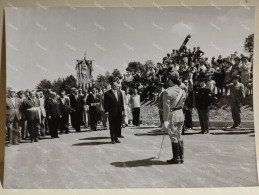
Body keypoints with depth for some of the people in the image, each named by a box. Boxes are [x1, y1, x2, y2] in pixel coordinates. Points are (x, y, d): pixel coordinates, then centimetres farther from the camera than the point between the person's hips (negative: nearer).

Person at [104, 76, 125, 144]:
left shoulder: (119, 93, 12)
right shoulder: (107, 93, -5)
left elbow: (121, 102, 15)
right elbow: (106, 103, -5)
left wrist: (122, 110, 8)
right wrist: (107, 111, -11)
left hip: (119, 112, 5)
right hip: (112, 113, -5)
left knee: (118, 125, 7)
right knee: (112, 126, 2)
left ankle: (117, 138, 16)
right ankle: (113, 139, 9)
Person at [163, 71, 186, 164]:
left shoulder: (167, 92, -14)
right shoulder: (182, 91, 8)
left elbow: (166, 107, -17)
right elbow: (182, 104, 14)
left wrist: (165, 120, -17)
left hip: (172, 115, -7)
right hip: (181, 114, 7)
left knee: (173, 137, 0)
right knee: (179, 136, 15)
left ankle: (176, 158, 6)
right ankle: (181, 157, 20)